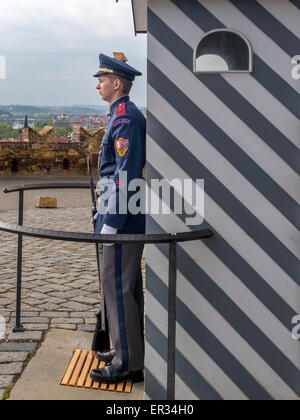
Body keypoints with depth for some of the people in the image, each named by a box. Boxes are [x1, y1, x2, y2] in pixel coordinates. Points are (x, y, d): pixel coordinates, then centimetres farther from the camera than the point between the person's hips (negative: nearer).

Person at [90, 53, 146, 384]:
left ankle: (128, 364, 6)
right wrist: (105, 213, 24)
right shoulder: (128, 115, 16)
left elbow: (125, 175, -22)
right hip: (132, 219, 10)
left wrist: (111, 224, -21)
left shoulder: (125, 118, -16)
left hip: (122, 218, -10)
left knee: (117, 286, -4)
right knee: (129, 285, 16)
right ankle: (130, 348, 29)